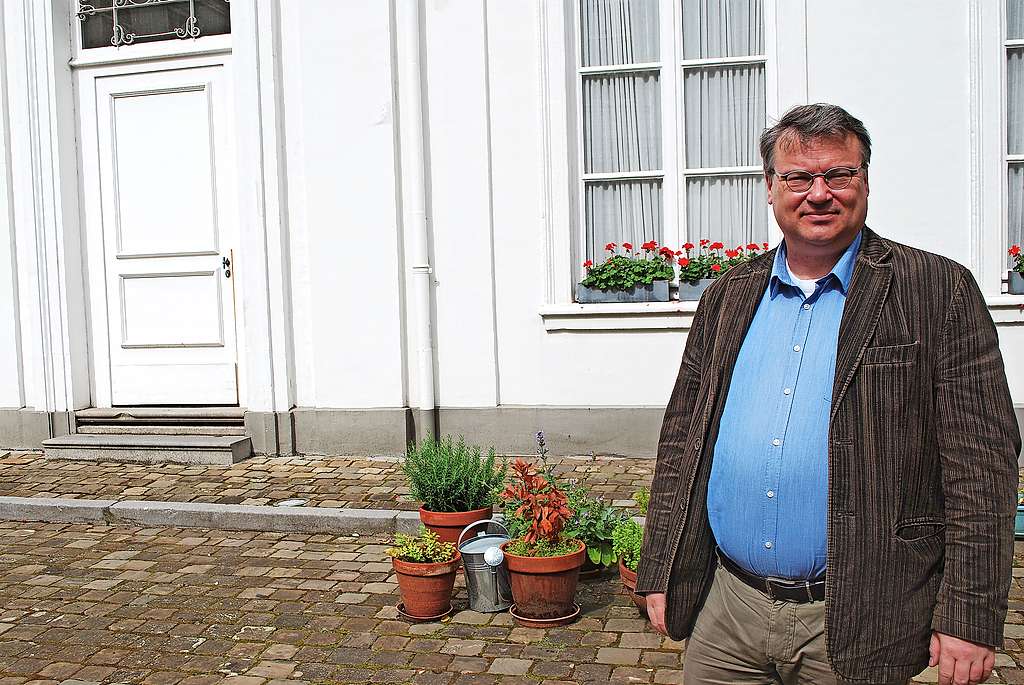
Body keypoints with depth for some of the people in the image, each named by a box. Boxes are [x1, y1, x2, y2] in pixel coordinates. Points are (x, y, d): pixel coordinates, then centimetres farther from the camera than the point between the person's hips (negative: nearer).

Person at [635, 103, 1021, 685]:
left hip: (857, 628, -3)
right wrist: (661, 575, 7)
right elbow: (680, 440, 8)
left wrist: (970, 617, -11)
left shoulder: (938, 292, -4)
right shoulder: (728, 297, 6)